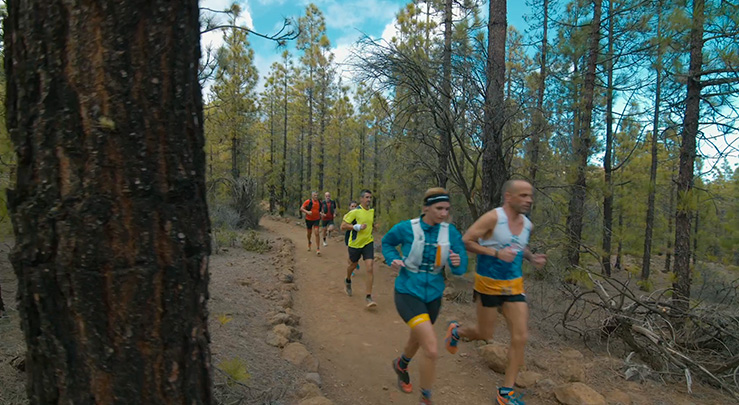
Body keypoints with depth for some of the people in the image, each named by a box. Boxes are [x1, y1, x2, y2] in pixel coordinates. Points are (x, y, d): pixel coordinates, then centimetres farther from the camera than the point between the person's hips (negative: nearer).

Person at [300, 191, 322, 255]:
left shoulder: (319, 202, 3)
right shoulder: (308, 201, -11)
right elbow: (301, 208, -12)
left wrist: (320, 214, 5)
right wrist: (307, 212, -26)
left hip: (316, 219, 1)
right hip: (309, 219, -1)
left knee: (316, 233, -12)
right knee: (309, 233, 15)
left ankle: (318, 249, -9)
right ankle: (309, 243, 47)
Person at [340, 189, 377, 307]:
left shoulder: (372, 211, 4)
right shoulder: (355, 212, -15)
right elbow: (343, 226, -15)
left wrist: (373, 226, 4)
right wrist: (357, 227, -24)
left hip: (368, 242, 3)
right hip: (355, 243, -3)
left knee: (370, 268, -11)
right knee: (353, 265, 19)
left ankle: (368, 296, -5)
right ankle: (348, 281, 53)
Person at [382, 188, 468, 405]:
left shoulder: (450, 232, -9)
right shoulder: (405, 228, -16)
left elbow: (460, 268, -8)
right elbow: (387, 242, 5)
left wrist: (457, 262, -31)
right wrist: (393, 259, -14)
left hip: (433, 295, 5)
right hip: (408, 293, -5)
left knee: (417, 340, 28)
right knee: (432, 349, -18)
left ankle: (401, 365, 62)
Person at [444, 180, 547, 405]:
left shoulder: (527, 225, 3)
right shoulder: (493, 218, -19)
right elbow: (465, 241, -17)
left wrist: (532, 258, 2)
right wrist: (496, 253, -26)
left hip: (514, 286, 6)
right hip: (489, 284, -6)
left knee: (520, 337, 0)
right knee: (485, 335, 7)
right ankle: (456, 331, 41)